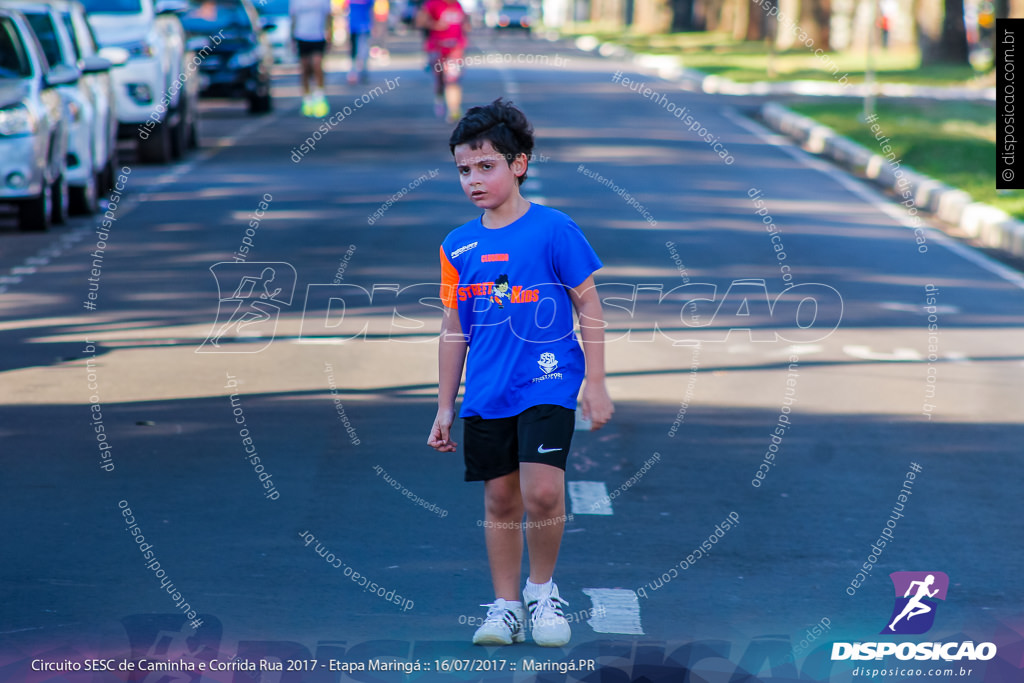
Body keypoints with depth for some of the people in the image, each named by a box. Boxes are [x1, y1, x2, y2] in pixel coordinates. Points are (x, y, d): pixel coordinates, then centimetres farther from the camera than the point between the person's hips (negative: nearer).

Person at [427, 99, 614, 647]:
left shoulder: (553, 230, -5)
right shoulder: (458, 246, 8)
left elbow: (588, 305, -1)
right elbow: (454, 330, 15)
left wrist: (595, 383, -4)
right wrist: (445, 407, 14)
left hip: (547, 381, -4)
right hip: (486, 394, 4)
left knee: (542, 492, -16)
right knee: (499, 497, 8)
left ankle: (543, 590, 7)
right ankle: (505, 606, 20)